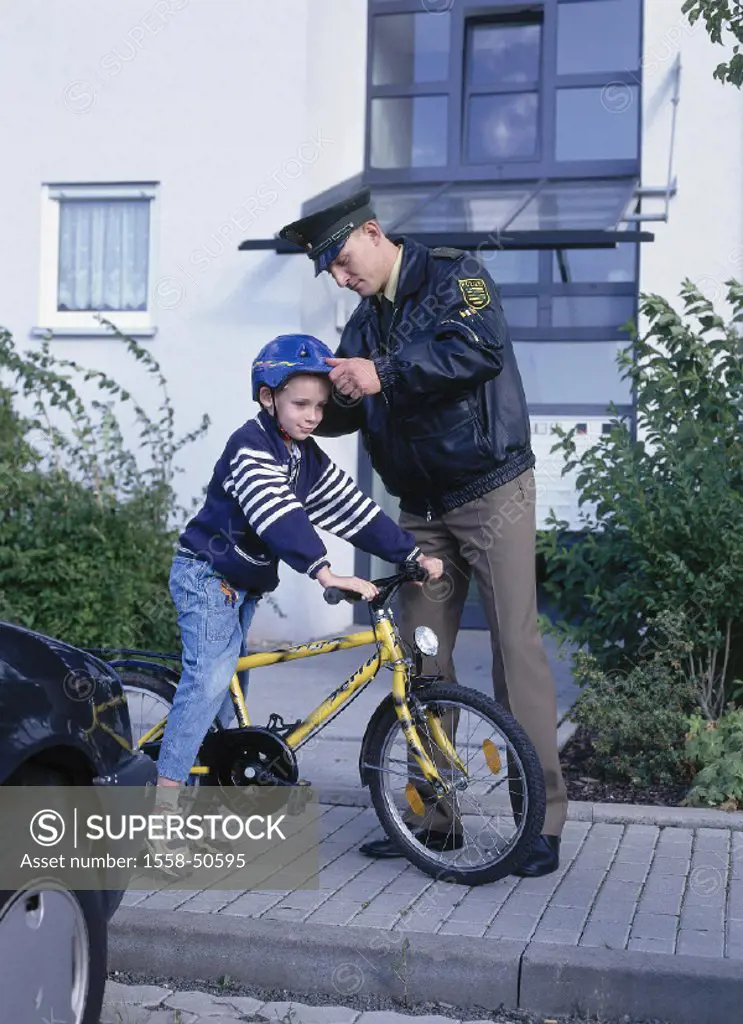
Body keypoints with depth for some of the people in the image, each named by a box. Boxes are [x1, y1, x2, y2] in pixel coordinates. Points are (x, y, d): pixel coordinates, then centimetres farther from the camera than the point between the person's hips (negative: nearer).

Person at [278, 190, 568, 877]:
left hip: (492, 494, -7)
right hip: (422, 509, 7)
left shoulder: (455, 276, -6)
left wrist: (386, 374, -29)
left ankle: (542, 818, -3)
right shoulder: (367, 320, 15)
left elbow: (483, 348, -25)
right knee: (421, 659, 4)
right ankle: (431, 812, 13)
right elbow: (345, 410, 14)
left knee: (516, 646, -9)